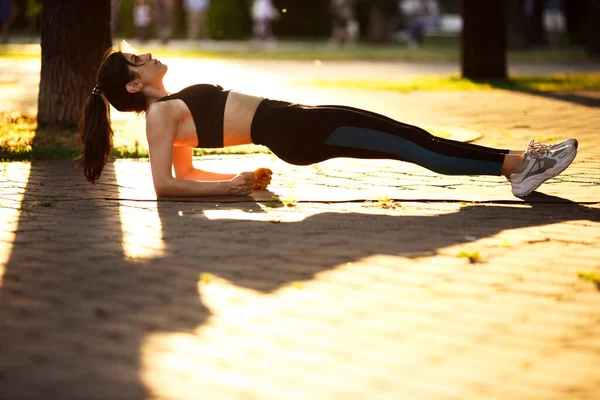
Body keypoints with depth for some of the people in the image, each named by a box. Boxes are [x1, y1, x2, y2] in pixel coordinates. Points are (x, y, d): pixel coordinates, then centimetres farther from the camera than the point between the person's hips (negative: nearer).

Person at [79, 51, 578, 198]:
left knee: (407, 136, 0)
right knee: (411, 147, -12)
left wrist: (236, 176, 16)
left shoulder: (173, 107, 21)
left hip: (294, 121, 9)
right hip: (290, 130, -9)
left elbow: (188, 171, 27)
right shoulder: (160, 113, -5)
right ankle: (518, 162, -11)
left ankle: (519, 166, -3)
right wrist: (232, 186, -13)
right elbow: (166, 185, -15)